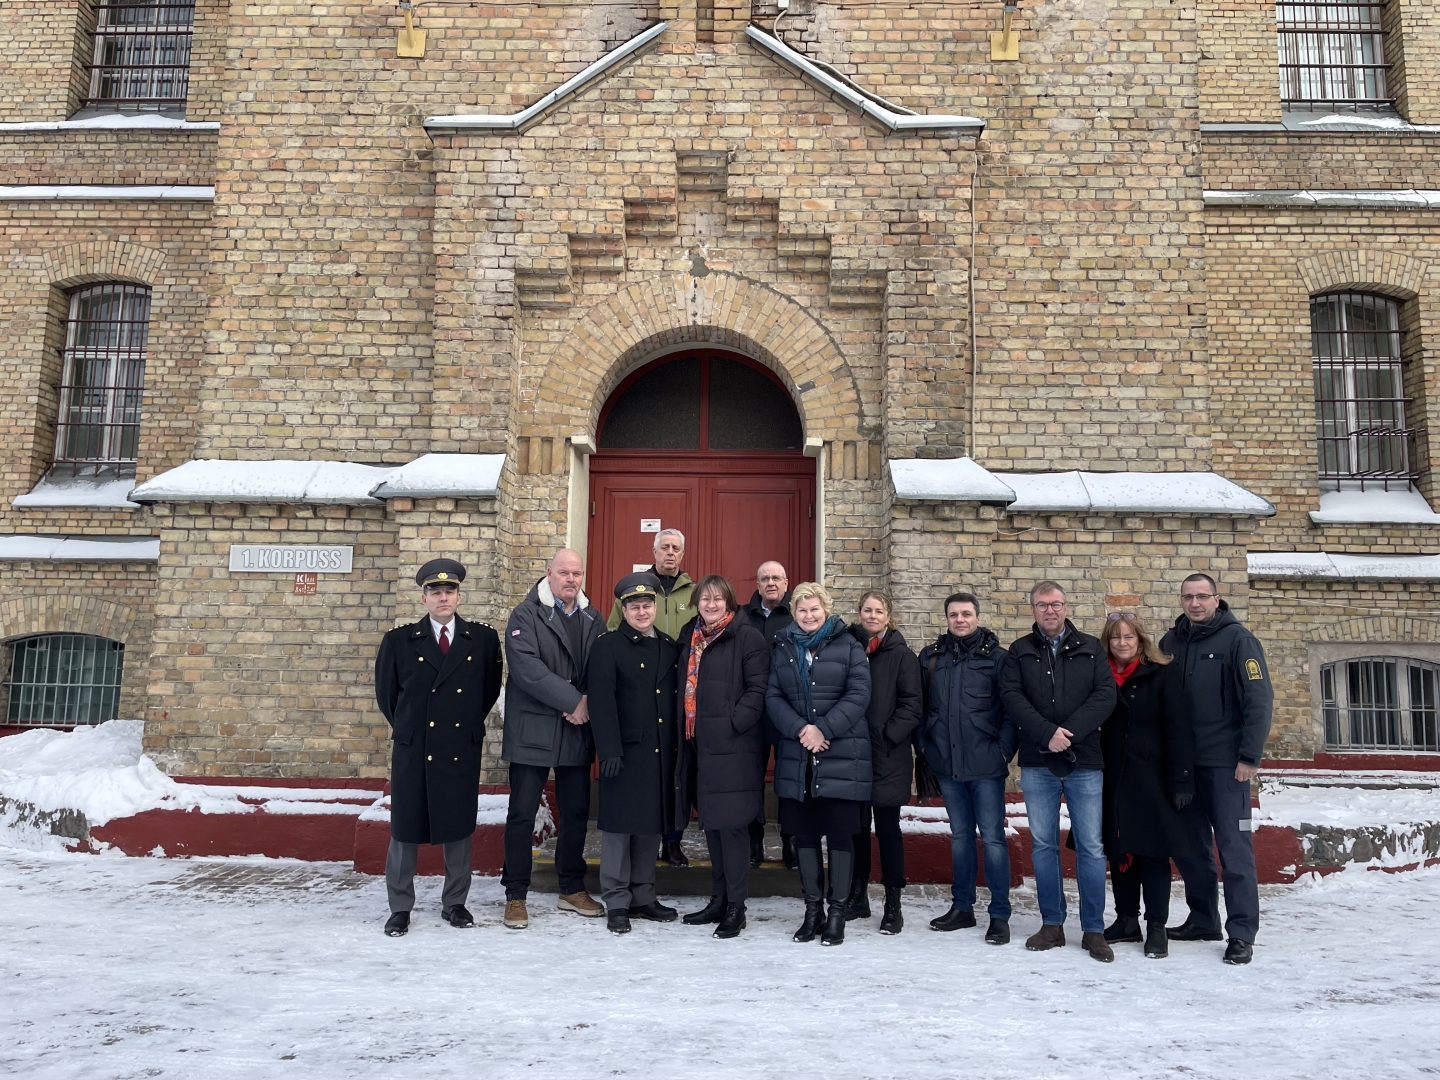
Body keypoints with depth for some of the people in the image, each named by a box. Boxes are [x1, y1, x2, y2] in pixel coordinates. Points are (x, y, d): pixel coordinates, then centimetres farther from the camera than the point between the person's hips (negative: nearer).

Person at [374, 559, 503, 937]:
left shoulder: (484, 639, 0)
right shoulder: (399, 640, -1)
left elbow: (490, 688, 11)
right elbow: (385, 692, 10)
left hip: (462, 750, 1)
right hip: (412, 750, 0)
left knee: (458, 829, 10)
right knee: (405, 830, 7)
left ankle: (454, 903, 24)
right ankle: (400, 908, 20)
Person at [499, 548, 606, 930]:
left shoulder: (592, 619, 11)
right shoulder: (526, 615, -5)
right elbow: (527, 668, -18)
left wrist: (588, 703, -11)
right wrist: (572, 700, -19)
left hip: (577, 732, 5)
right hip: (533, 730, -5)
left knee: (576, 812, 12)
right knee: (522, 814, 1)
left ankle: (572, 890, 27)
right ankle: (516, 896, 14)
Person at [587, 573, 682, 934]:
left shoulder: (670, 647, 12)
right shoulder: (608, 646, -4)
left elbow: (676, 699, 13)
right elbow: (601, 700, -11)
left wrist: (678, 747, 8)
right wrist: (609, 750, -18)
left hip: (661, 753, 5)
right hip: (626, 752, -5)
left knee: (652, 826, 12)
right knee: (620, 826, 2)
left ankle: (643, 897, 23)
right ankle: (617, 902, 12)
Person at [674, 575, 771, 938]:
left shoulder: (747, 637, -6)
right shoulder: (690, 637, 15)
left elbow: (759, 688, -11)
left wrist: (734, 722, -18)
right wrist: (686, 727, 11)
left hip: (733, 746, -7)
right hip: (700, 745, 7)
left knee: (729, 825, -5)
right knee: (711, 825, 13)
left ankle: (736, 907, 6)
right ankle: (719, 900, 24)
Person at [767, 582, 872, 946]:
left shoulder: (848, 646, 1)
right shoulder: (782, 649, 11)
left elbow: (858, 694, -6)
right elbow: (772, 697, 4)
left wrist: (824, 729, -15)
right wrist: (799, 729, -13)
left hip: (841, 757, -3)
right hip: (796, 758, 3)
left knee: (840, 834, 2)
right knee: (804, 834, 9)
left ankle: (837, 911, 14)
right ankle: (812, 909, 22)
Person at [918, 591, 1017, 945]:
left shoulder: (996, 657, -3)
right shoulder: (930, 656, 8)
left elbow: (1010, 709, -6)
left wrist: (1004, 750, -12)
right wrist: (924, 744, 6)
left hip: (985, 764, -4)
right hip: (946, 764, 4)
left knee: (992, 836, 0)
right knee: (960, 835, 15)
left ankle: (1000, 915, 10)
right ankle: (962, 907, 25)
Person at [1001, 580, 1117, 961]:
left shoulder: (1090, 649, 6)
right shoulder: (1020, 651, 7)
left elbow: (1106, 695, -4)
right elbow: (1011, 696, -4)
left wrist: (1070, 732, -16)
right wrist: (1047, 733, -17)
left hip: (1084, 763, -1)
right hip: (1037, 764, 1)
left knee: (1090, 847, 1)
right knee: (1043, 845, 8)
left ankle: (1093, 930, 12)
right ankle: (1052, 924, 19)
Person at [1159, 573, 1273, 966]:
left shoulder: (1237, 639, -6)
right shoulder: (1171, 642, 9)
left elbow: (1259, 700, -11)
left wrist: (1250, 756, -16)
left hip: (1225, 762, -5)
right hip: (1182, 762, 5)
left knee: (1233, 846, -2)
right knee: (1189, 845, 11)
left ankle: (1241, 933, 6)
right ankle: (1203, 919, 25)